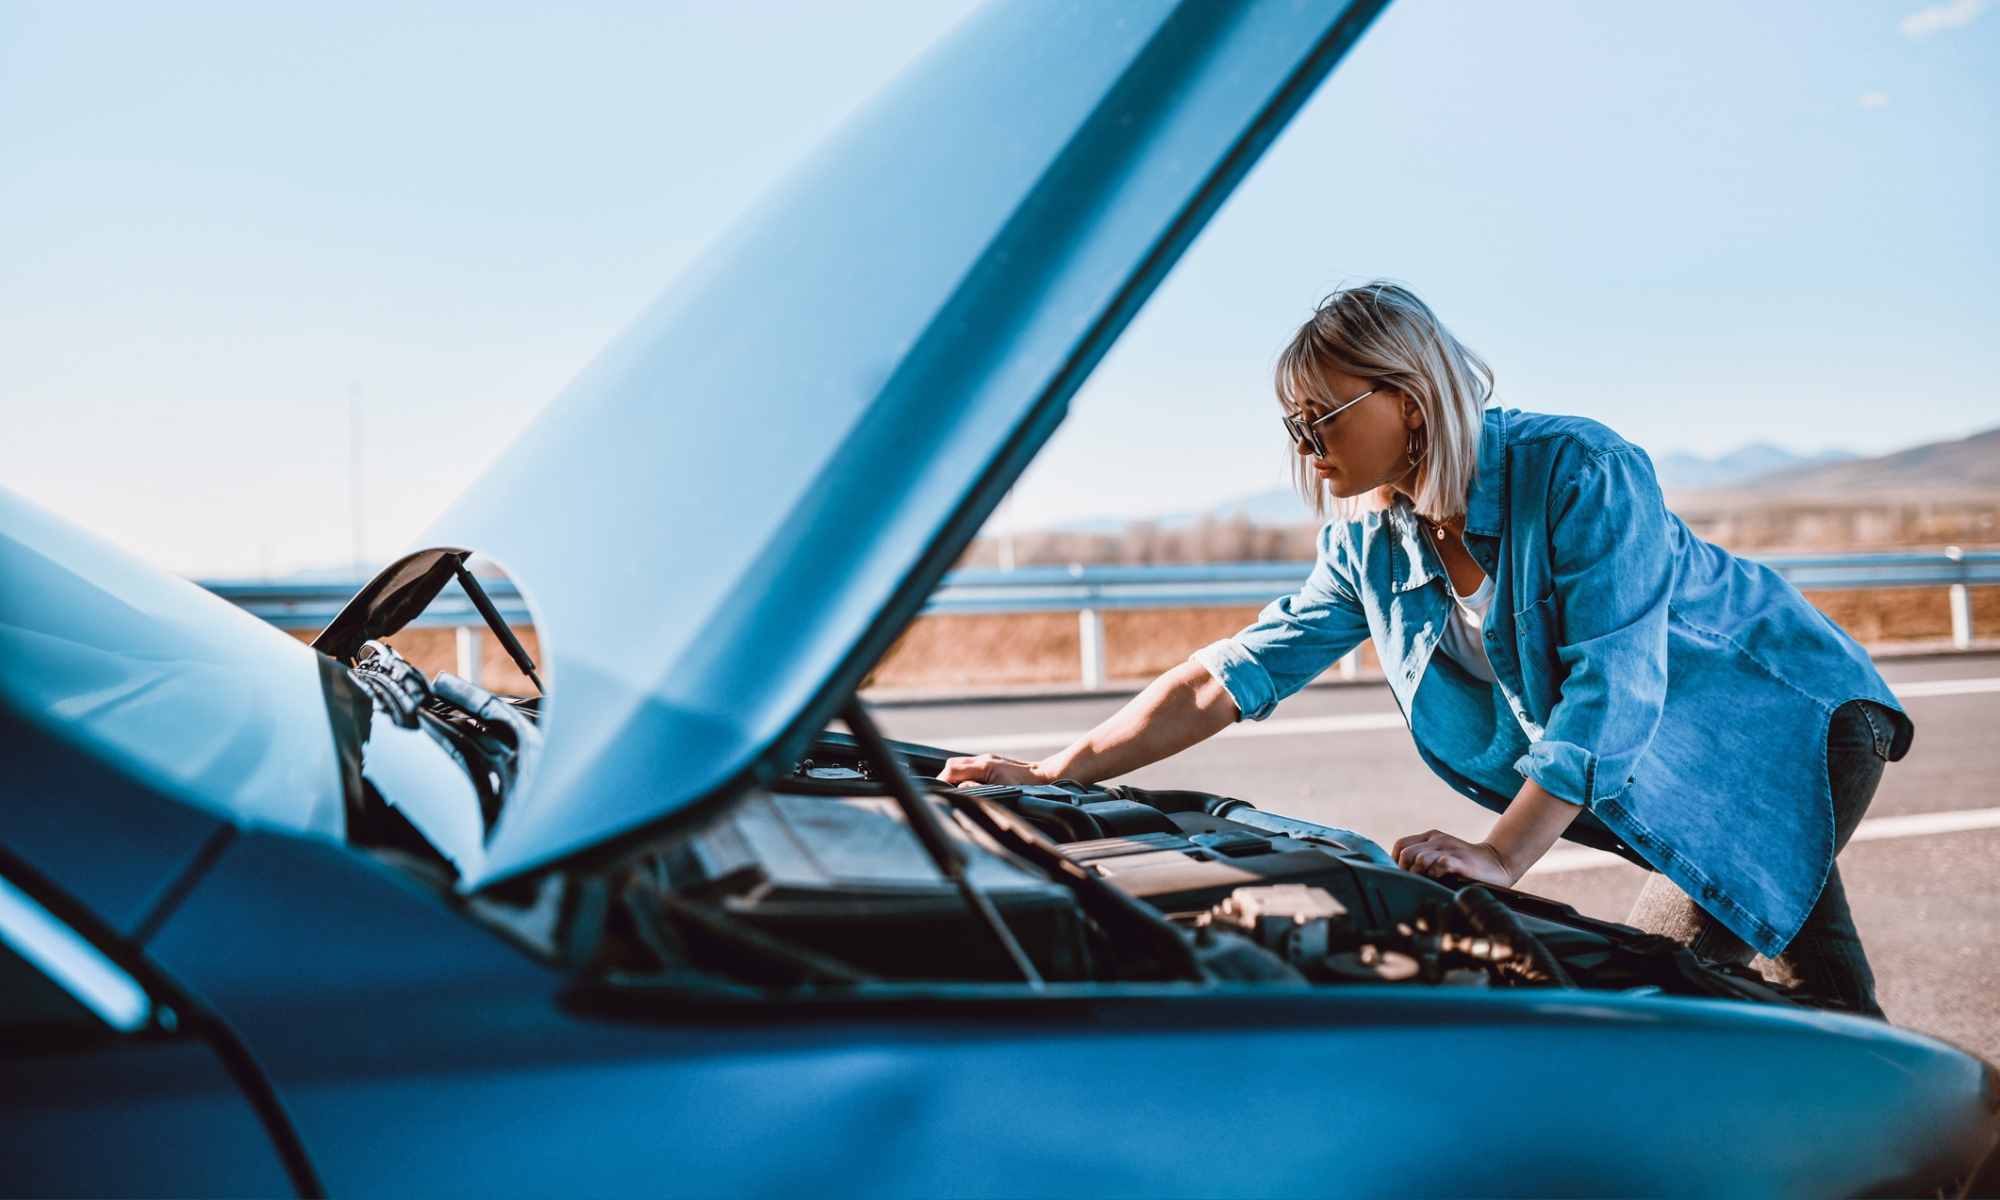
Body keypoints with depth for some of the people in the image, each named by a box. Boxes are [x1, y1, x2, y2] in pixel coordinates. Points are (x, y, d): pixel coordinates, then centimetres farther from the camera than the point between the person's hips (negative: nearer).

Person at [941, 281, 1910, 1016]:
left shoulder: (1584, 471, -26)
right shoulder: (1370, 543, -6)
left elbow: (1611, 690, -31)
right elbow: (1236, 673, -7)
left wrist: (1504, 854, -38)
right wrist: (1056, 773, -12)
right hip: (1660, 772, 6)